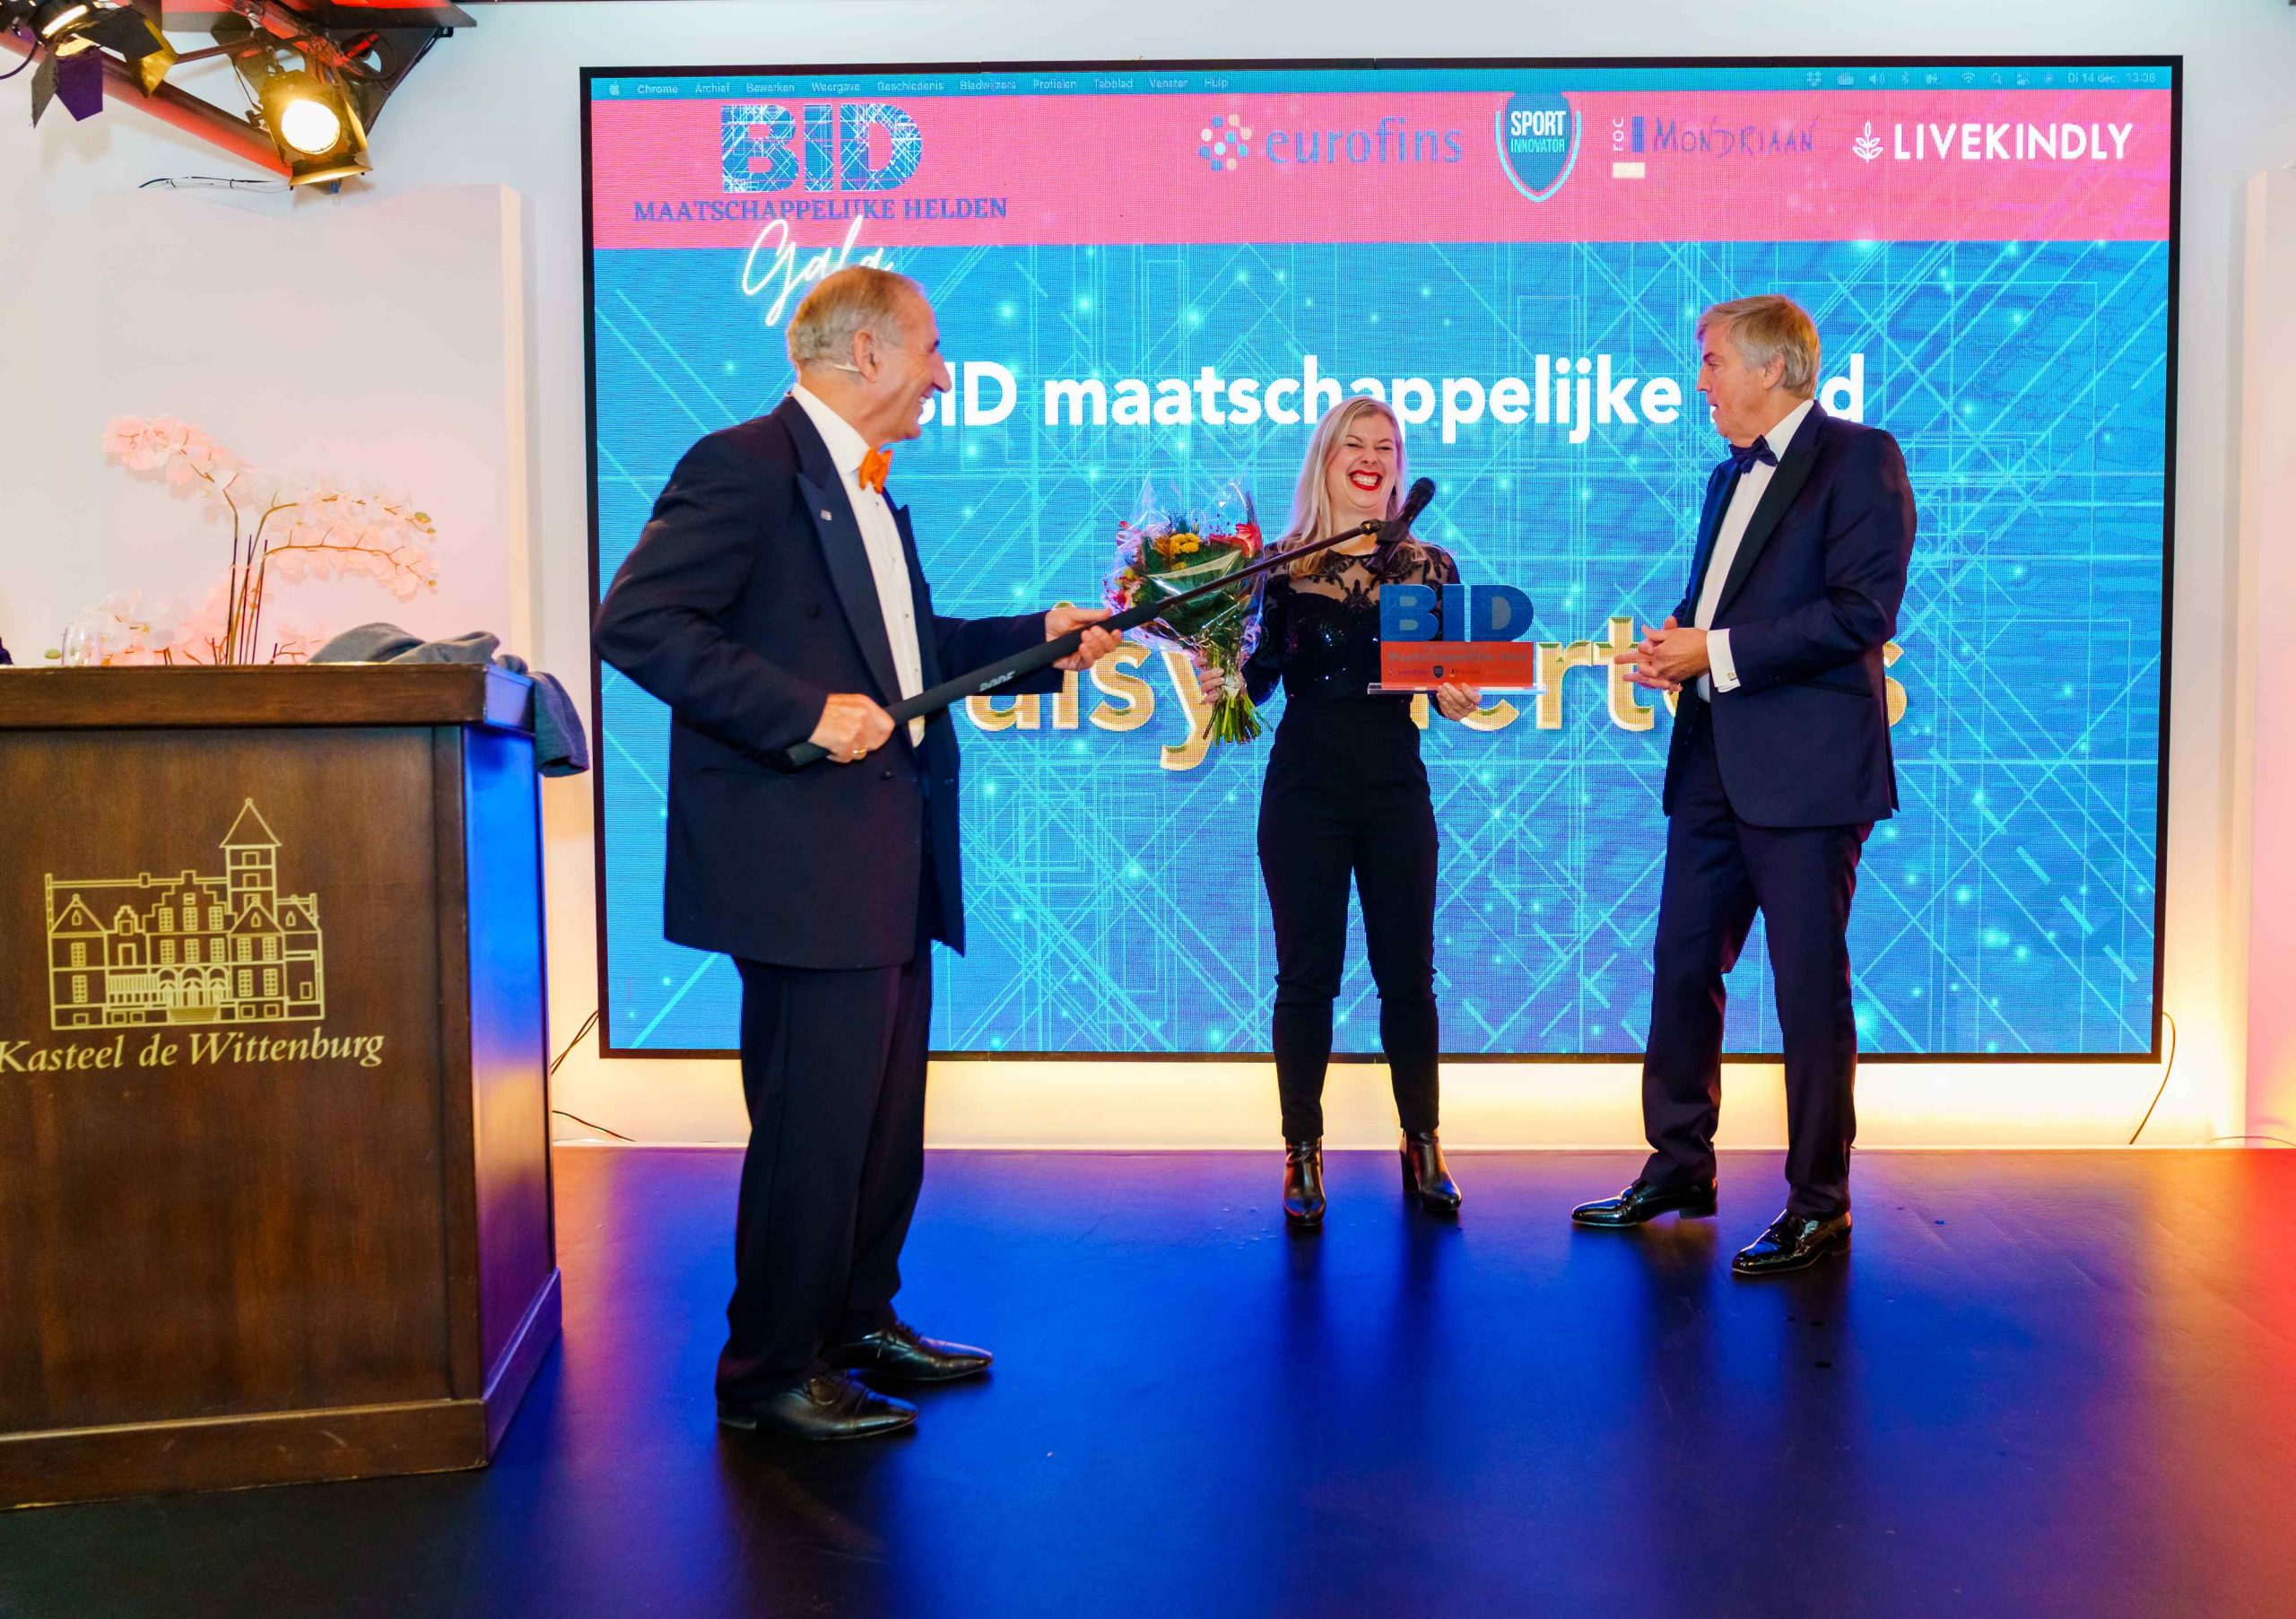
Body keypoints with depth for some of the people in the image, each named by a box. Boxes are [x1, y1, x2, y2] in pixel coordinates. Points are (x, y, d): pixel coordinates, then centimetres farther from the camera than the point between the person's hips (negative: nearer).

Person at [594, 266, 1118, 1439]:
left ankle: (857, 1322, 32)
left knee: (888, 1111, 17)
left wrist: (1036, 638, 17)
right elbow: (636, 623, -19)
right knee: (813, 1118, -4)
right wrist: (803, 711, -24)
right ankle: (768, 1372, 10)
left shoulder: (869, 494, 19)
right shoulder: (747, 465, -11)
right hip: (801, 857, -10)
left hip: (886, 858, 10)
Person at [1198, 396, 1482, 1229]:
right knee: (1305, 975, 2)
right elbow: (1261, 676, 5)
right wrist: (1221, 677, -16)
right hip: (1304, 792, -1)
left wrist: (1459, 698, -16)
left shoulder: (1430, 567, 4)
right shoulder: (1284, 564, 2)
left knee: (1408, 974, 6)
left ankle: (1422, 1147, 20)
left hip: (1396, 792, 1)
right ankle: (1302, 1154, 13)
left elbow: (1451, 682, 6)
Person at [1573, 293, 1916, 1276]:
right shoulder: (1731, 477, 21)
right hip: (1712, 764, 9)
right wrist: (1672, 649, 4)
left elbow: (1863, 612, -16)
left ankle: (1819, 1206, 10)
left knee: (1811, 990, -1)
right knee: (1682, 971, 12)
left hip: (1805, 771, -8)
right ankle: (1678, 1170, 26)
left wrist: (1717, 653, -16)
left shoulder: (1858, 458, -6)